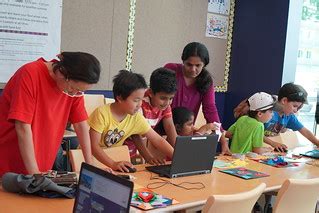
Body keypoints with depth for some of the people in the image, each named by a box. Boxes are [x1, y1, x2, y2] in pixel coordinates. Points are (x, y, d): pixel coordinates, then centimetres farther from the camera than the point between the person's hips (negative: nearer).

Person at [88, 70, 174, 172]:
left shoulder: (136, 118, -9)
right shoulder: (102, 113, -22)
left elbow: (158, 140, -6)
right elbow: (93, 145, -23)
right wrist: (113, 164, -37)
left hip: (112, 158, 3)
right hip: (92, 156, -3)